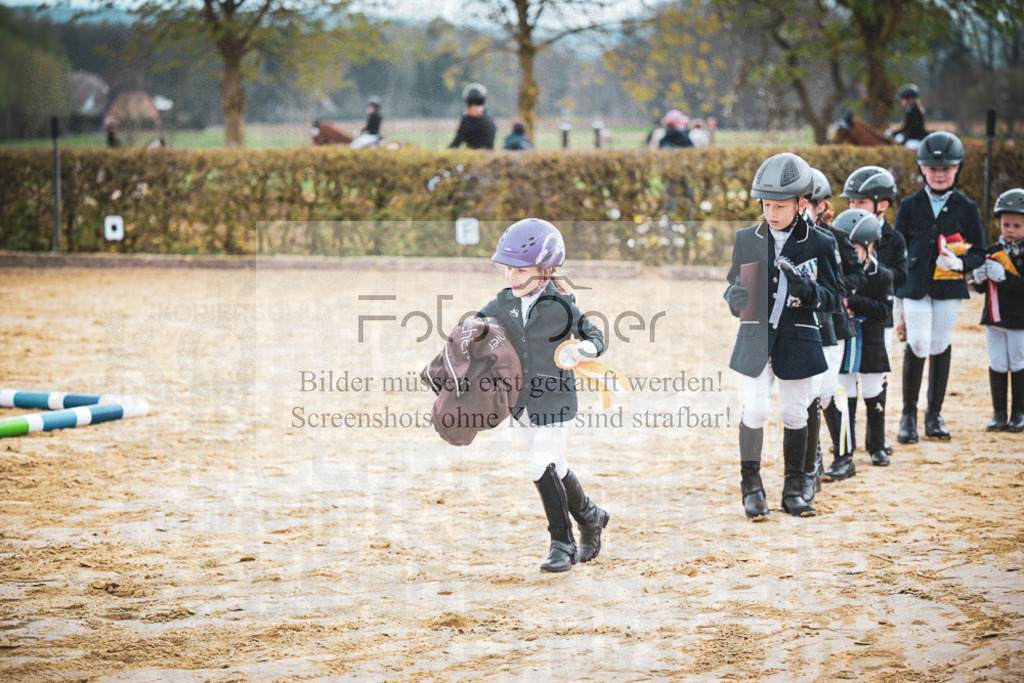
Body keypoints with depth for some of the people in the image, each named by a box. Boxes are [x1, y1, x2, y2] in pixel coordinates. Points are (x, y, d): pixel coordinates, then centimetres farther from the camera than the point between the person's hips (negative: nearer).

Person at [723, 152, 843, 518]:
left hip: (798, 339, 0)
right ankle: (751, 487, 7)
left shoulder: (820, 244, -1)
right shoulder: (746, 239, 5)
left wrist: (808, 291, -22)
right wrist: (735, 298, -12)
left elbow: (832, 298, 0)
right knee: (754, 409, -7)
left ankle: (794, 489, 18)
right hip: (755, 337, 1)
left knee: (794, 413, 5)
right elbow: (733, 285, 12)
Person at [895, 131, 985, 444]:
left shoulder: (966, 208, 5)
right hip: (915, 286, -1)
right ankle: (908, 412, 2)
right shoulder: (910, 205, 5)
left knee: (940, 347, 6)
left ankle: (934, 414, 19)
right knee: (917, 344, -12)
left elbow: (978, 253, 7)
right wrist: (894, 287, 3)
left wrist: (960, 263, -14)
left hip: (949, 287, 1)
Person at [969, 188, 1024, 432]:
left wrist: (1004, 277, -26)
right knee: (997, 366, 8)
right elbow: (981, 288, 11)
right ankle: (999, 414, 18)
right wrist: (978, 279, -10)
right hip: (994, 319, 4)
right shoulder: (993, 252, 6)